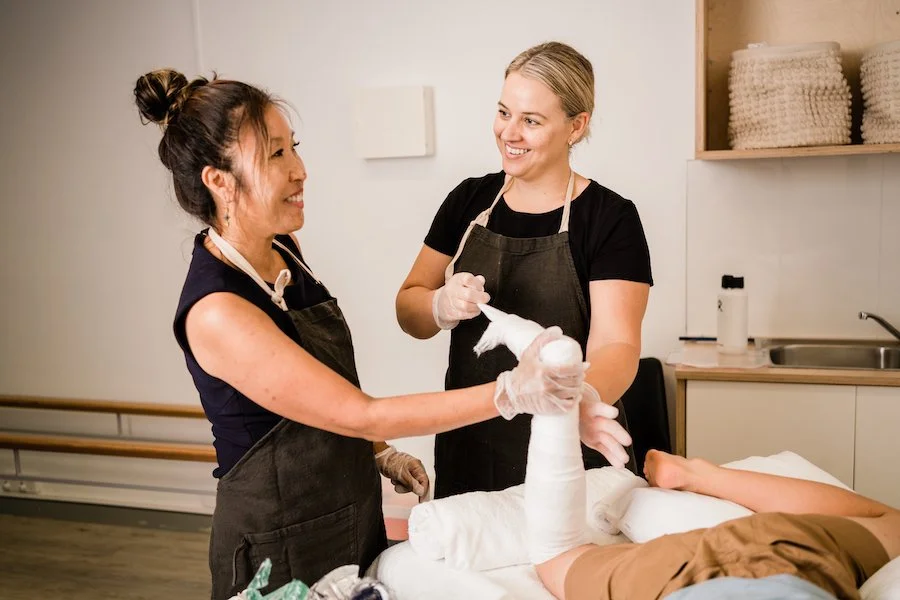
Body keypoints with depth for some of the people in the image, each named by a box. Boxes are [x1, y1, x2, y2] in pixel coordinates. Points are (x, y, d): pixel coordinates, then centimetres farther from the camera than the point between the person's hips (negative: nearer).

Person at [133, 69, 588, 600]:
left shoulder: (284, 252, -1)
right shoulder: (217, 311, -26)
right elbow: (359, 414, -26)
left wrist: (380, 453, 5)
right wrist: (510, 393, -30)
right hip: (283, 550, -7)